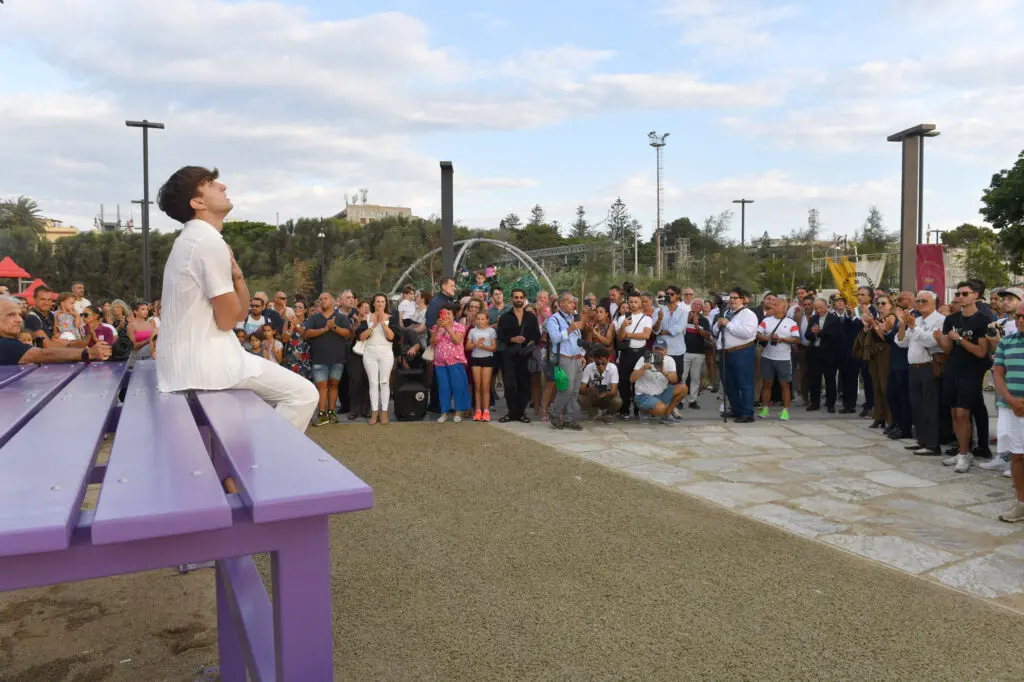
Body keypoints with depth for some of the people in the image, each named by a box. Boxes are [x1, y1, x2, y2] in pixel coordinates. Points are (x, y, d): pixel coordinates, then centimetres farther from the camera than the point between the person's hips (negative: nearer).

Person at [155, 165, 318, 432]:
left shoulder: (194, 239, 16)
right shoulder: (210, 242, -16)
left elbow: (242, 313, 13)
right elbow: (228, 319, -13)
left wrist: (235, 273, -3)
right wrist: (235, 271, -1)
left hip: (187, 358, 10)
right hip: (205, 359, -10)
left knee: (284, 389, 24)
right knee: (303, 394, -7)